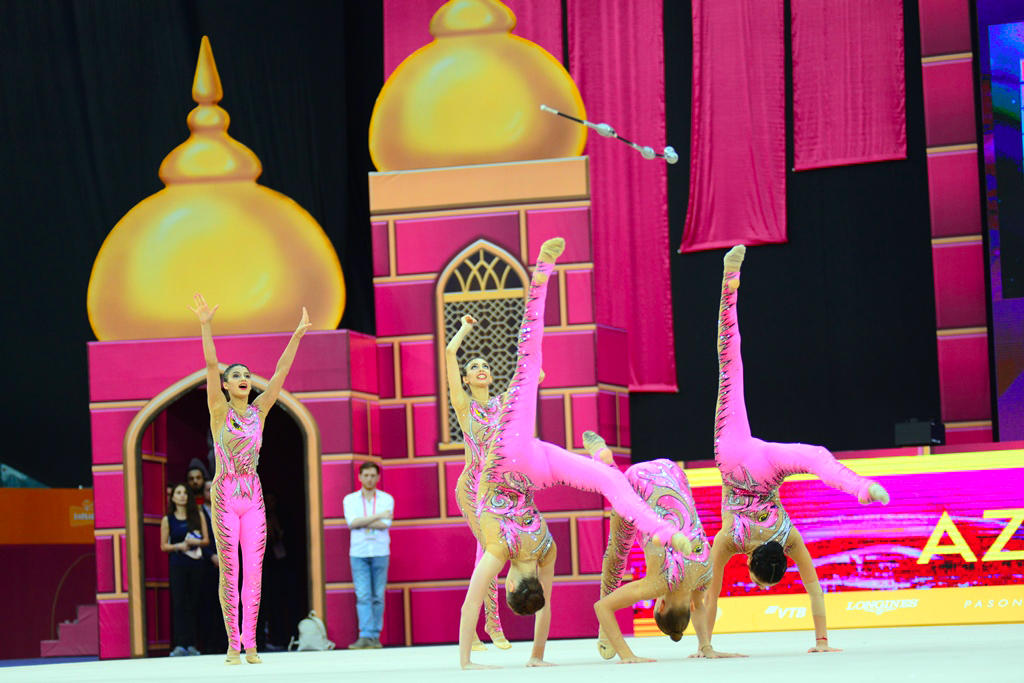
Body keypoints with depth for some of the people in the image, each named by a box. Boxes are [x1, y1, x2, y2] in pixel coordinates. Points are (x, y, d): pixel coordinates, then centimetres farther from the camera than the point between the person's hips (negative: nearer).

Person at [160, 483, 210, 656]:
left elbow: (206, 540, 9)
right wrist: (179, 546, -12)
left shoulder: (198, 516, 8)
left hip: (195, 564, 2)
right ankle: (180, 644, -12)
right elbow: (163, 546, 5)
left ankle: (192, 644, 4)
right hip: (177, 565, -2)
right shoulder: (167, 520, 5)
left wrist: (197, 542, -12)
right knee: (178, 603, -8)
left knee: (193, 604, 1)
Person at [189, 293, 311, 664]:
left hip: (253, 497, 3)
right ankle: (232, 643, 3)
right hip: (225, 495, -3)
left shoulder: (258, 411, 8)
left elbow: (281, 372, 4)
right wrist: (206, 326, -21)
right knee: (230, 571, -2)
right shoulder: (219, 410, -1)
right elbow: (211, 365, -12)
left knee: (254, 570, 1)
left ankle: (250, 643, 5)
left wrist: (296, 337, -2)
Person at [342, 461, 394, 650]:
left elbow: (385, 524, -9)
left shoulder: (387, 499, 6)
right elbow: (352, 522, -10)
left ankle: (375, 636, 6)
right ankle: (365, 636, -14)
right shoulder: (350, 499, 7)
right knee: (363, 596, -9)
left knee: (378, 597, 1)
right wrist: (378, 516, -12)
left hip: (380, 552, 1)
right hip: (358, 552, 0)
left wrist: (361, 523, -10)